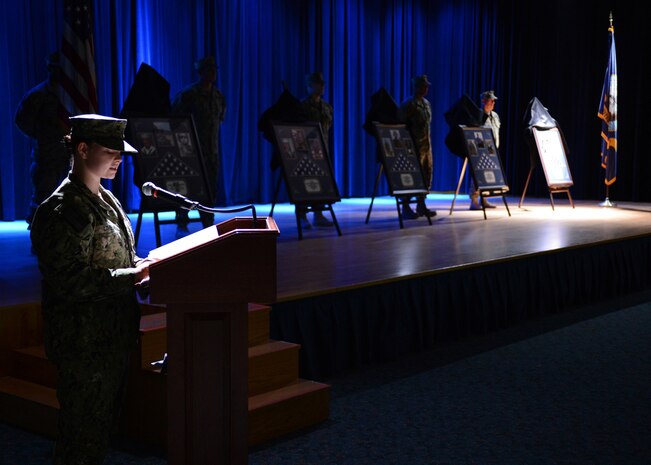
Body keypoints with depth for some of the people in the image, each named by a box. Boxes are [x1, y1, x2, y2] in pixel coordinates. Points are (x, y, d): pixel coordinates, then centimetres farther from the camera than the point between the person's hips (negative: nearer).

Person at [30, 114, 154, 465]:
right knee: (84, 434, 1)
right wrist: (133, 276, -21)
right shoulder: (64, 209, -18)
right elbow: (70, 280, -24)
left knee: (104, 422, 19)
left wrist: (141, 264, 4)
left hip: (112, 335, 10)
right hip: (83, 341, -9)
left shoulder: (104, 199, 12)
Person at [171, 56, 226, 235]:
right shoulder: (187, 95, -6)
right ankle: (182, 225, 2)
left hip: (212, 150, 6)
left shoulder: (218, 96, 12)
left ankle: (208, 224, 14)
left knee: (211, 187, 6)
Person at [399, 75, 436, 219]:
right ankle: (406, 208, -1)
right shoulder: (408, 105, -9)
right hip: (415, 146, -8)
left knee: (427, 175, 9)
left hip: (426, 145, 8)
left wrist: (429, 143, 17)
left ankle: (421, 205, 17)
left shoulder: (426, 103, 16)